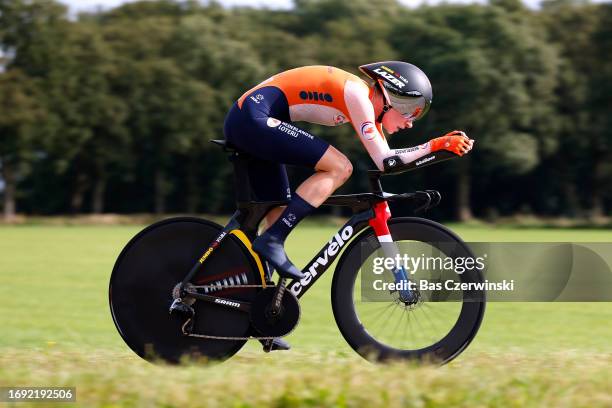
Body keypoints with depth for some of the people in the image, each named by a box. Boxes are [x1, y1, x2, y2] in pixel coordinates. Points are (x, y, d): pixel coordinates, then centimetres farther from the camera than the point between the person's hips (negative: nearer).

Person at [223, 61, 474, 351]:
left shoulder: (368, 101, 15)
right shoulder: (358, 92, -13)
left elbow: (386, 158, 16)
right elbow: (384, 161, -13)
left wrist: (439, 143, 9)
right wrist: (438, 146, -7)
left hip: (242, 126, 10)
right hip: (253, 117, -10)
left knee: (280, 217, 11)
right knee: (339, 167, -17)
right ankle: (271, 241, -18)